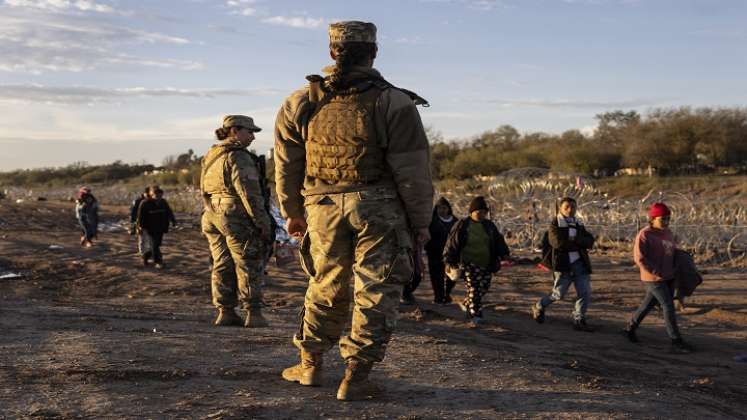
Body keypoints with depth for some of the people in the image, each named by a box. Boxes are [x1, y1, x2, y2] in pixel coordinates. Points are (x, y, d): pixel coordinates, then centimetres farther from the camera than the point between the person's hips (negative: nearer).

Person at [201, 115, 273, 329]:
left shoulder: (210, 156, 16)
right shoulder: (237, 157, -13)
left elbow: (204, 192, 19)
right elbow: (249, 192, -19)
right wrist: (263, 222, -16)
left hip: (212, 217, 9)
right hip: (236, 217, -8)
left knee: (222, 266, 11)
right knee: (248, 266, -2)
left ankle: (225, 312, 14)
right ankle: (253, 313, 0)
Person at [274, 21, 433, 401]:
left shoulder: (300, 103, 5)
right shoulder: (394, 104, -7)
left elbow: (286, 166, 11)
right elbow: (413, 172, -7)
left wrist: (292, 212, 23)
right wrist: (420, 221, 3)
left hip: (323, 208, 4)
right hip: (379, 209, -4)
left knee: (325, 286, 19)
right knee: (376, 291, 5)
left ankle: (310, 365, 28)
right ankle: (355, 377, 6)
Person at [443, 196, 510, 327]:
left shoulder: (490, 226, 10)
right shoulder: (462, 225, -4)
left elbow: (499, 241, 13)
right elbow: (452, 244, -2)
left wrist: (504, 255, -2)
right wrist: (449, 261, -6)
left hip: (486, 265, 5)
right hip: (468, 264, -5)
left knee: (482, 289, 9)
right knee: (473, 289, -11)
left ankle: (467, 304, 35)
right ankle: (475, 316, -8)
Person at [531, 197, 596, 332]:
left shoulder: (578, 224, 14)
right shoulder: (554, 225, -4)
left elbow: (590, 241, 2)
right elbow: (558, 243, -20)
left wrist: (575, 239, -16)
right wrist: (578, 244, -11)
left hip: (580, 263, 5)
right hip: (563, 264, -5)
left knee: (585, 292, -1)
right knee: (558, 294, -1)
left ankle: (579, 321, 9)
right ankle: (538, 308, 24)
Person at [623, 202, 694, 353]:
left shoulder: (667, 233, 8)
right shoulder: (644, 235, -14)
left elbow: (673, 251, 20)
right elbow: (639, 258, -18)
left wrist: (676, 270, 7)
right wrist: (657, 273, -19)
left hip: (668, 278, 7)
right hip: (654, 279, -7)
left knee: (649, 304, 16)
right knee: (668, 306, -9)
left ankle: (630, 328, 32)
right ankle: (676, 342, -5)